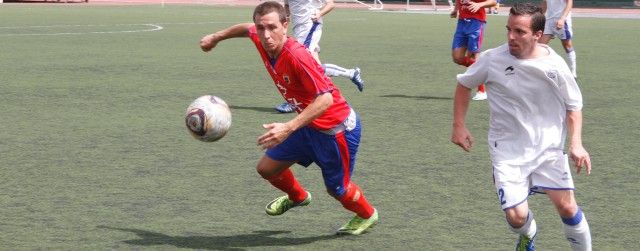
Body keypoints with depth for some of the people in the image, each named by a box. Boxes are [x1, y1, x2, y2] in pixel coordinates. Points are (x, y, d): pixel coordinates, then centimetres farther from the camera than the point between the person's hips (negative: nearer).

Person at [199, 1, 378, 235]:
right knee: (266, 168, 11)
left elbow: (325, 98, -38)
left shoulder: (296, 55, -34)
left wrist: (289, 128, -43)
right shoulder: (262, 42, -10)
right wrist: (216, 37, 26)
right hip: (309, 125, 8)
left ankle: (366, 215, 43)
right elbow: (247, 29, 15)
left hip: (337, 129, -8)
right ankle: (297, 197, 43)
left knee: (337, 189, 10)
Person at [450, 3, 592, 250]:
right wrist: (459, 126, 3)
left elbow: (574, 105, 4)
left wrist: (576, 143, -8)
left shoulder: (555, 65, -11)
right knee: (516, 216, -9)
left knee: (566, 207, -2)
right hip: (508, 151, -1)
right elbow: (464, 84, 7)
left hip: (548, 147, 1)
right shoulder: (492, 60, -12)